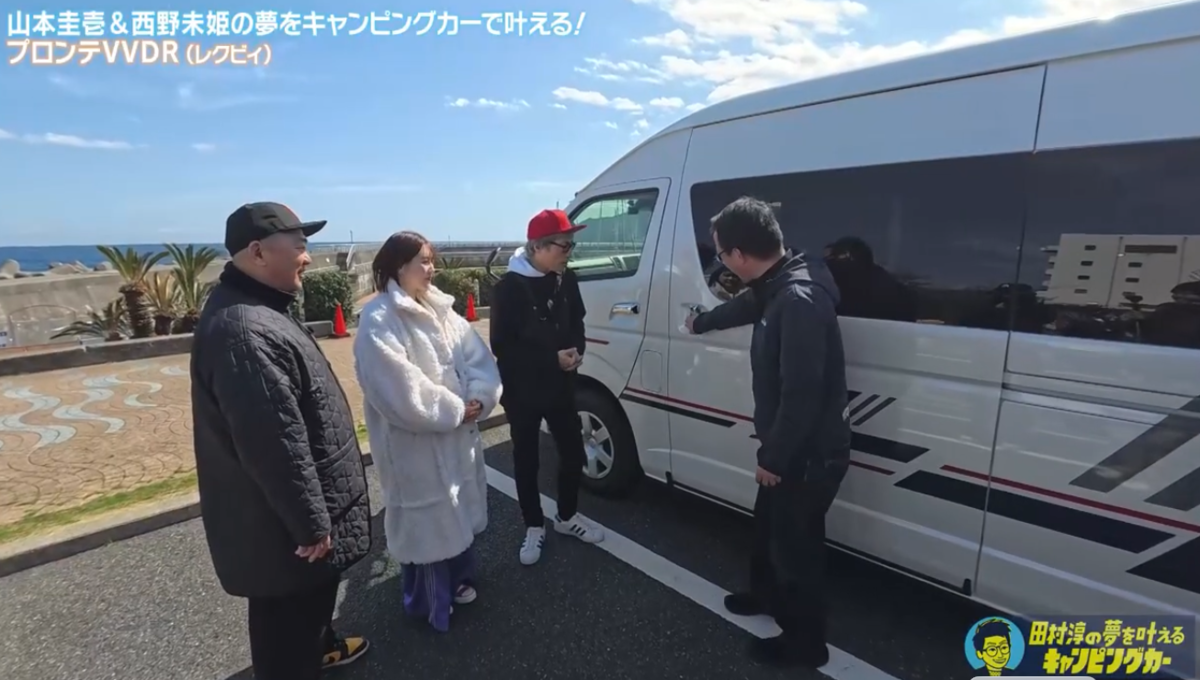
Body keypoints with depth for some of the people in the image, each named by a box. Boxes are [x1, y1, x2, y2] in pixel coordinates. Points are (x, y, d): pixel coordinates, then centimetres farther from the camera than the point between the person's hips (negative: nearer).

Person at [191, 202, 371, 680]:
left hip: (284, 513, 11)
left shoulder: (256, 309, 5)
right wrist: (311, 523, -20)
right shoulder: (245, 332, -31)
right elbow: (276, 446, -30)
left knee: (312, 598, 32)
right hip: (281, 526, -11)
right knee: (288, 620, 13)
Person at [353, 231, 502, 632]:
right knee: (427, 517, 9)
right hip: (415, 443, -8)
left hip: (459, 433, 8)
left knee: (460, 507, 22)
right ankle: (430, 600, 33)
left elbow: (478, 357, 3)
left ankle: (458, 579, 45)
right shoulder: (379, 323, -18)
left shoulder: (440, 310, 7)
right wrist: (456, 410, -18)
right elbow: (401, 392, -25)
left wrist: (478, 398, -14)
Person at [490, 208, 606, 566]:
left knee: (573, 453, 12)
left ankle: (567, 516, 36)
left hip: (560, 386, 5)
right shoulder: (509, 287, -16)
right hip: (522, 391, -4)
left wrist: (577, 351, -10)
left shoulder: (566, 280, -1)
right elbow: (502, 346, -18)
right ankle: (534, 527, 30)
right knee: (526, 461, 11)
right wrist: (553, 358, -22)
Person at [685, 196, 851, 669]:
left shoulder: (799, 300, -31)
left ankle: (804, 643, 35)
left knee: (796, 545, 11)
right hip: (792, 449, 10)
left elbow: (802, 396, -31)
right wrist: (702, 322, 44)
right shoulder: (777, 287, 2)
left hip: (810, 456, -10)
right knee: (769, 526, 28)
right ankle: (767, 595, 53)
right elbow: (746, 305, 26)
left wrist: (773, 458, -18)